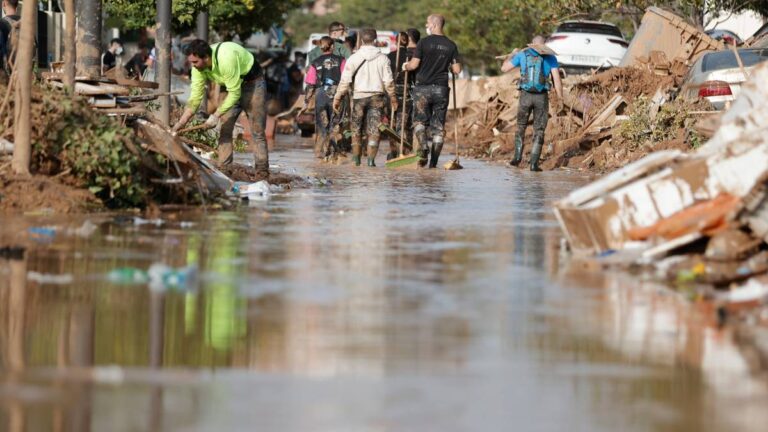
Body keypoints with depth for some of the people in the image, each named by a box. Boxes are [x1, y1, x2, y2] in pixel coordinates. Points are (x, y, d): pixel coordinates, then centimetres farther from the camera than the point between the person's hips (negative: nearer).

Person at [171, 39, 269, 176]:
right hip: (232, 87, 7)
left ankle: (262, 170, -6)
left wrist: (216, 116, -30)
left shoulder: (226, 58, -38)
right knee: (224, 129, 0)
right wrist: (181, 123, -17)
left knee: (257, 131, -9)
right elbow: (195, 97, -11)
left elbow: (234, 94, -32)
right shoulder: (198, 67, -15)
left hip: (252, 81, -7)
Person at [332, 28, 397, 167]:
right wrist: (393, 98, 9)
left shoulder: (354, 58, -4)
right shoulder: (383, 58, -2)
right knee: (374, 130, 2)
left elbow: (345, 81, -6)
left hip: (358, 97, 0)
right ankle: (371, 159, -4)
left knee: (356, 129, 11)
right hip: (376, 97, 0)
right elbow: (388, 81, -2)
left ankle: (356, 159, 13)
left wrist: (337, 98, -1)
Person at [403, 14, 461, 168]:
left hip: (423, 88, -3)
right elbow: (457, 70, 3)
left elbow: (414, 64, -9)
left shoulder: (424, 43, -6)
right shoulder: (451, 45, 4)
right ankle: (434, 161, 4)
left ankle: (423, 148, -19)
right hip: (441, 88, 3)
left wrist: (406, 66, 12)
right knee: (438, 126, 6)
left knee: (420, 121, 7)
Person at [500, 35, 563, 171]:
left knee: (521, 126, 21)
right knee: (539, 131, 7)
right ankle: (534, 163, -2)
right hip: (542, 97, -1)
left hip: (526, 95, 1)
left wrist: (512, 55, 31)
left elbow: (504, 68, 12)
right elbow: (557, 80, -5)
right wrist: (560, 99, 0)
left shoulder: (522, 55, 5)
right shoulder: (550, 57, 3)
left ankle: (518, 156, 10)